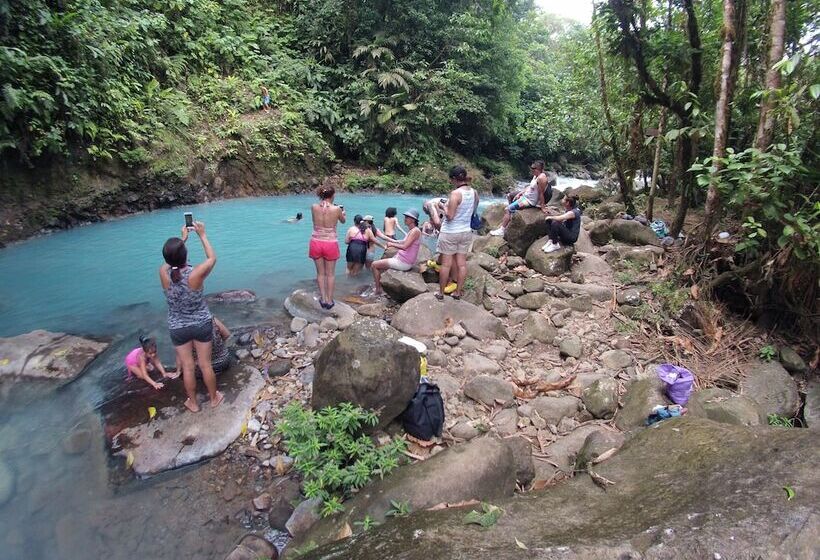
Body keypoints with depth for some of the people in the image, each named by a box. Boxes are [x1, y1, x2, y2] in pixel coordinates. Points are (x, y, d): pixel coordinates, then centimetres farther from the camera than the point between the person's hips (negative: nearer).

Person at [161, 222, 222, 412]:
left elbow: (170, 261, 6)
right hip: (202, 324, -1)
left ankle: (193, 403, 34)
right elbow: (212, 258, -7)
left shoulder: (164, 273, -19)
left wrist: (183, 238, 11)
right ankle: (214, 398, 34)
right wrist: (202, 235, -1)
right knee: (205, 364, 15)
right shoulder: (195, 274, -27)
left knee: (187, 367, 16)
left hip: (177, 328, 2)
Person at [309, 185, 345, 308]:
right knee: (330, 274, 12)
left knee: (320, 273, 16)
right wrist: (342, 212, 33)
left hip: (316, 242, 2)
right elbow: (343, 221, 10)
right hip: (330, 243, -2)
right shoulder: (337, 209, -12)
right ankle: (329, 300, 18)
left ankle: (323, 299, 17)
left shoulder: (314, 207, -6)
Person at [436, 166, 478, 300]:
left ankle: (441, 293, 13)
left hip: (450, 232, -6)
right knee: (461, 263, 11)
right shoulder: (474, 193, 2)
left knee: (446, 264, 3)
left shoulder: (455, 193, -20)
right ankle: (458, 292, 20)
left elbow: (449, 216, -22)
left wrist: (445, 207, -3)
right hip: (466, 232, 6)